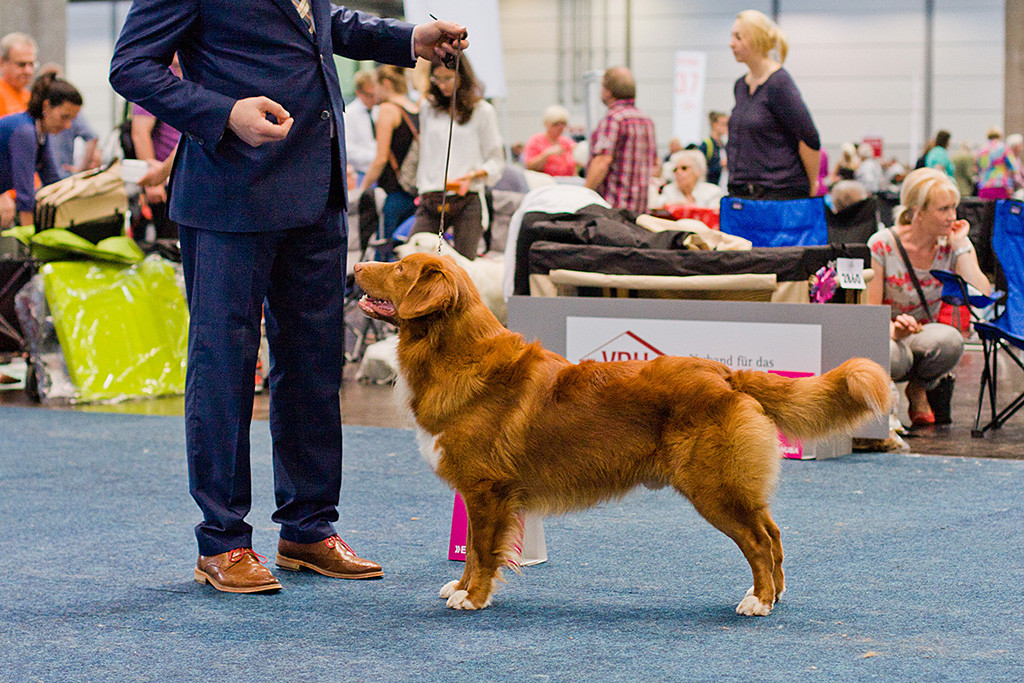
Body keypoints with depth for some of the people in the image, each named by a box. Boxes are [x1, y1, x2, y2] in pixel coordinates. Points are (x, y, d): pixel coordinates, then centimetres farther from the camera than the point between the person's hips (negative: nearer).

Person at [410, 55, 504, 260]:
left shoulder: (482, 111, 3)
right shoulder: (429, 110, 14)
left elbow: (496, 162, 4)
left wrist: (473, 175, -13)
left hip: (467, 200, -3)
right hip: (431, 200, 4)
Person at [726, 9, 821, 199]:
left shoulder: (779, 84, -12)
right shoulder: (740, 86, 14)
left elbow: (810, 139, -12)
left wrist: (812, 187, -4)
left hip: (780, 191, -8)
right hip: (741, 190, 8)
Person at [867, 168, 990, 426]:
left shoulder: (952, 246, -3)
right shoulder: (882, 245, -12)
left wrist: (961, 246, -18)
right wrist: (892, 328, -37)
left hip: (925, 338, 3)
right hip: (884, 337, -3)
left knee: (950, 340, -34)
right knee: (892, 356, -40)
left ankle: (918, 390, -1)